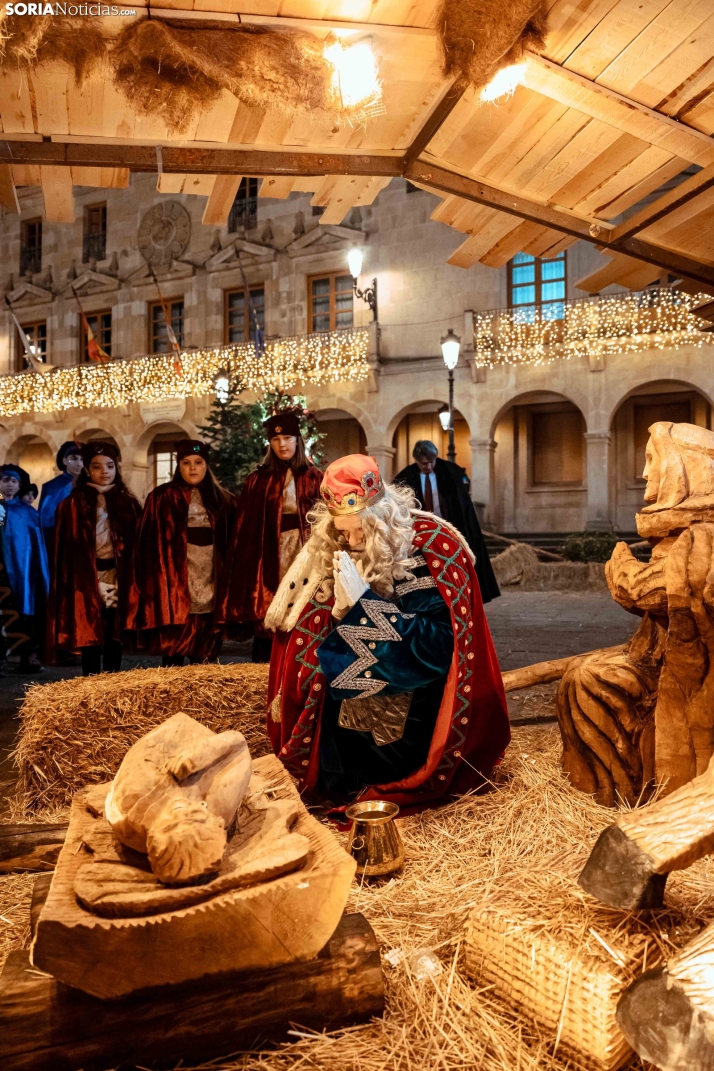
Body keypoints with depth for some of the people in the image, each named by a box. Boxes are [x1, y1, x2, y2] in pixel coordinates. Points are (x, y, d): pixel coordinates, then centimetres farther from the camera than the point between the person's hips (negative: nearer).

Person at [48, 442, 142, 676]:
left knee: (114, 642, 5)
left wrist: (128, 583, -3)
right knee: (90, 642, 0)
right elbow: (68, 552, -1)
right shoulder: (73, 505, 2)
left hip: (118, 580, 2)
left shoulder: (129, 504, 11)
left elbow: (136, 546, 8)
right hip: (86, 583, -2)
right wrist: (93, 584, -9)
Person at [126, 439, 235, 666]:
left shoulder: (223, 500, 11)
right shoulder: (162, 498, 3)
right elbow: (149, 545, -1)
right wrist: (157, 584, -8)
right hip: (175, 587, -2)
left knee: (205, 659, 7)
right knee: (173, 655, 0)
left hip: (211, 589, 3)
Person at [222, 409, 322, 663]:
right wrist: (250, 566, -5)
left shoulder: (314, 478, 8)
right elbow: (245, 530, 3)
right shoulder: (257, 480, 7)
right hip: (270, 558, 0)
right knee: (265, 623, -1)